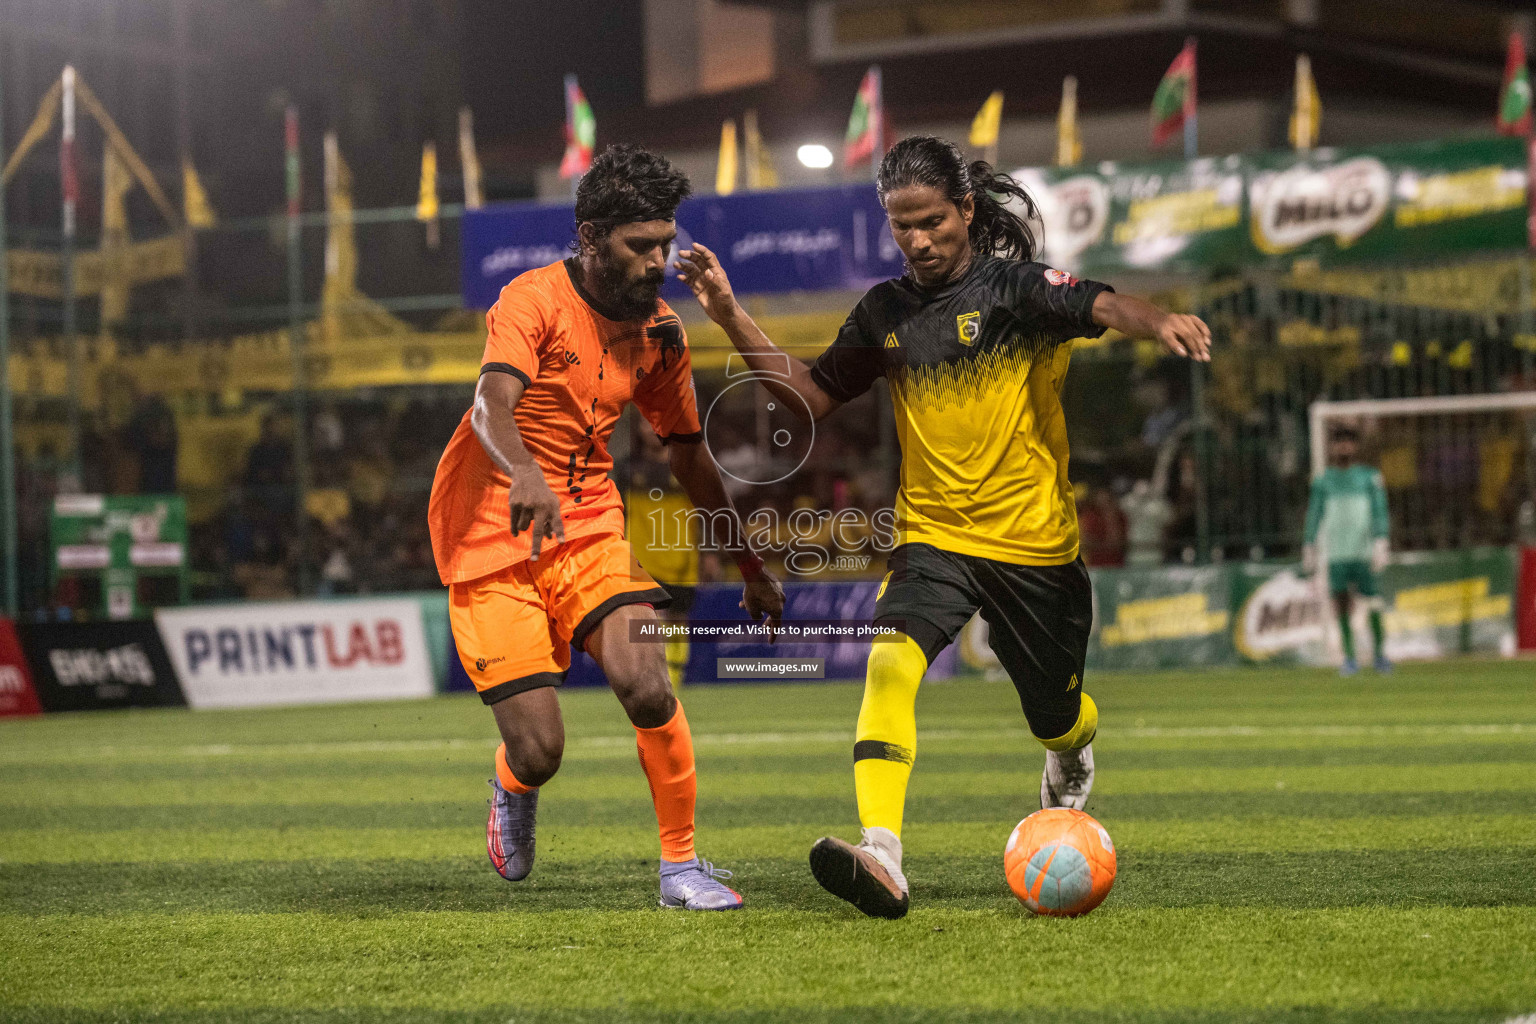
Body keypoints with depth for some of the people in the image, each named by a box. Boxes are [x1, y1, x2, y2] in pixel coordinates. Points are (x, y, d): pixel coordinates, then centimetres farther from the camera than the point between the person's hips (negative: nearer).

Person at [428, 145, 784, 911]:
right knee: (539, 752, -10)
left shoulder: (659, 330, 4)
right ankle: (513, 790, 29)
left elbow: (689, 455, 17)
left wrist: (752, 569, 21)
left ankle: (681, 866, -4)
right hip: (490, 541, -4)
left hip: (589, 532, 4)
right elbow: (492, 404, -33)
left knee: (646, 687, -22)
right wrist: (525, 474, -54)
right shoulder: (534, 300, -15)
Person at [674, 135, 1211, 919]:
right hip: (932, 536, 2)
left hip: (1034, 541, -2)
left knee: (1056, 718, 13)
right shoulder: (884, 311, 6)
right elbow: (813, 396, 15)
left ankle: (1073, 759, 54)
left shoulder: (1015, 286, -7)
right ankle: (882, 857, -39)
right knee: (891, 660, -27)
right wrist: (732, 319, 6)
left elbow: (1101, 307, -25)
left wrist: (1158, 322, -47)